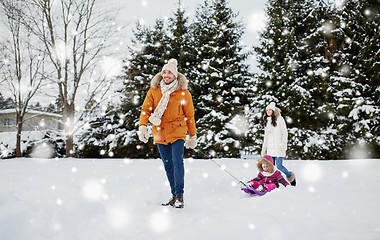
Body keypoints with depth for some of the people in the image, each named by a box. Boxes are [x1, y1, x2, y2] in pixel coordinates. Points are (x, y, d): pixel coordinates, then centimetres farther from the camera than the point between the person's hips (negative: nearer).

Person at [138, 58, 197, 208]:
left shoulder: (183, 93, -3)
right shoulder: (154, 90, 2)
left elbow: (190, 116, 5)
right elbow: (146, 109, 2)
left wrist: (193, 136, 8)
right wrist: (142, 127, -15)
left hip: (177, 133, -3)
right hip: (160, 133, 3)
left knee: (177, 162, -15)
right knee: (168, 166, 9)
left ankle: (179, 196, -8)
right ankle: (174, 195, 20)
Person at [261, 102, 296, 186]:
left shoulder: (279, 119, -3)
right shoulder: (267, 121, 15)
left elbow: (285, 133, -5)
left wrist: (283, 145, -13)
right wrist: (264, 148, 19)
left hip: (279, 147, -6)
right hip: (270, 147, 6)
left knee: (279, 165, -10)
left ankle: (291, 177, 15)